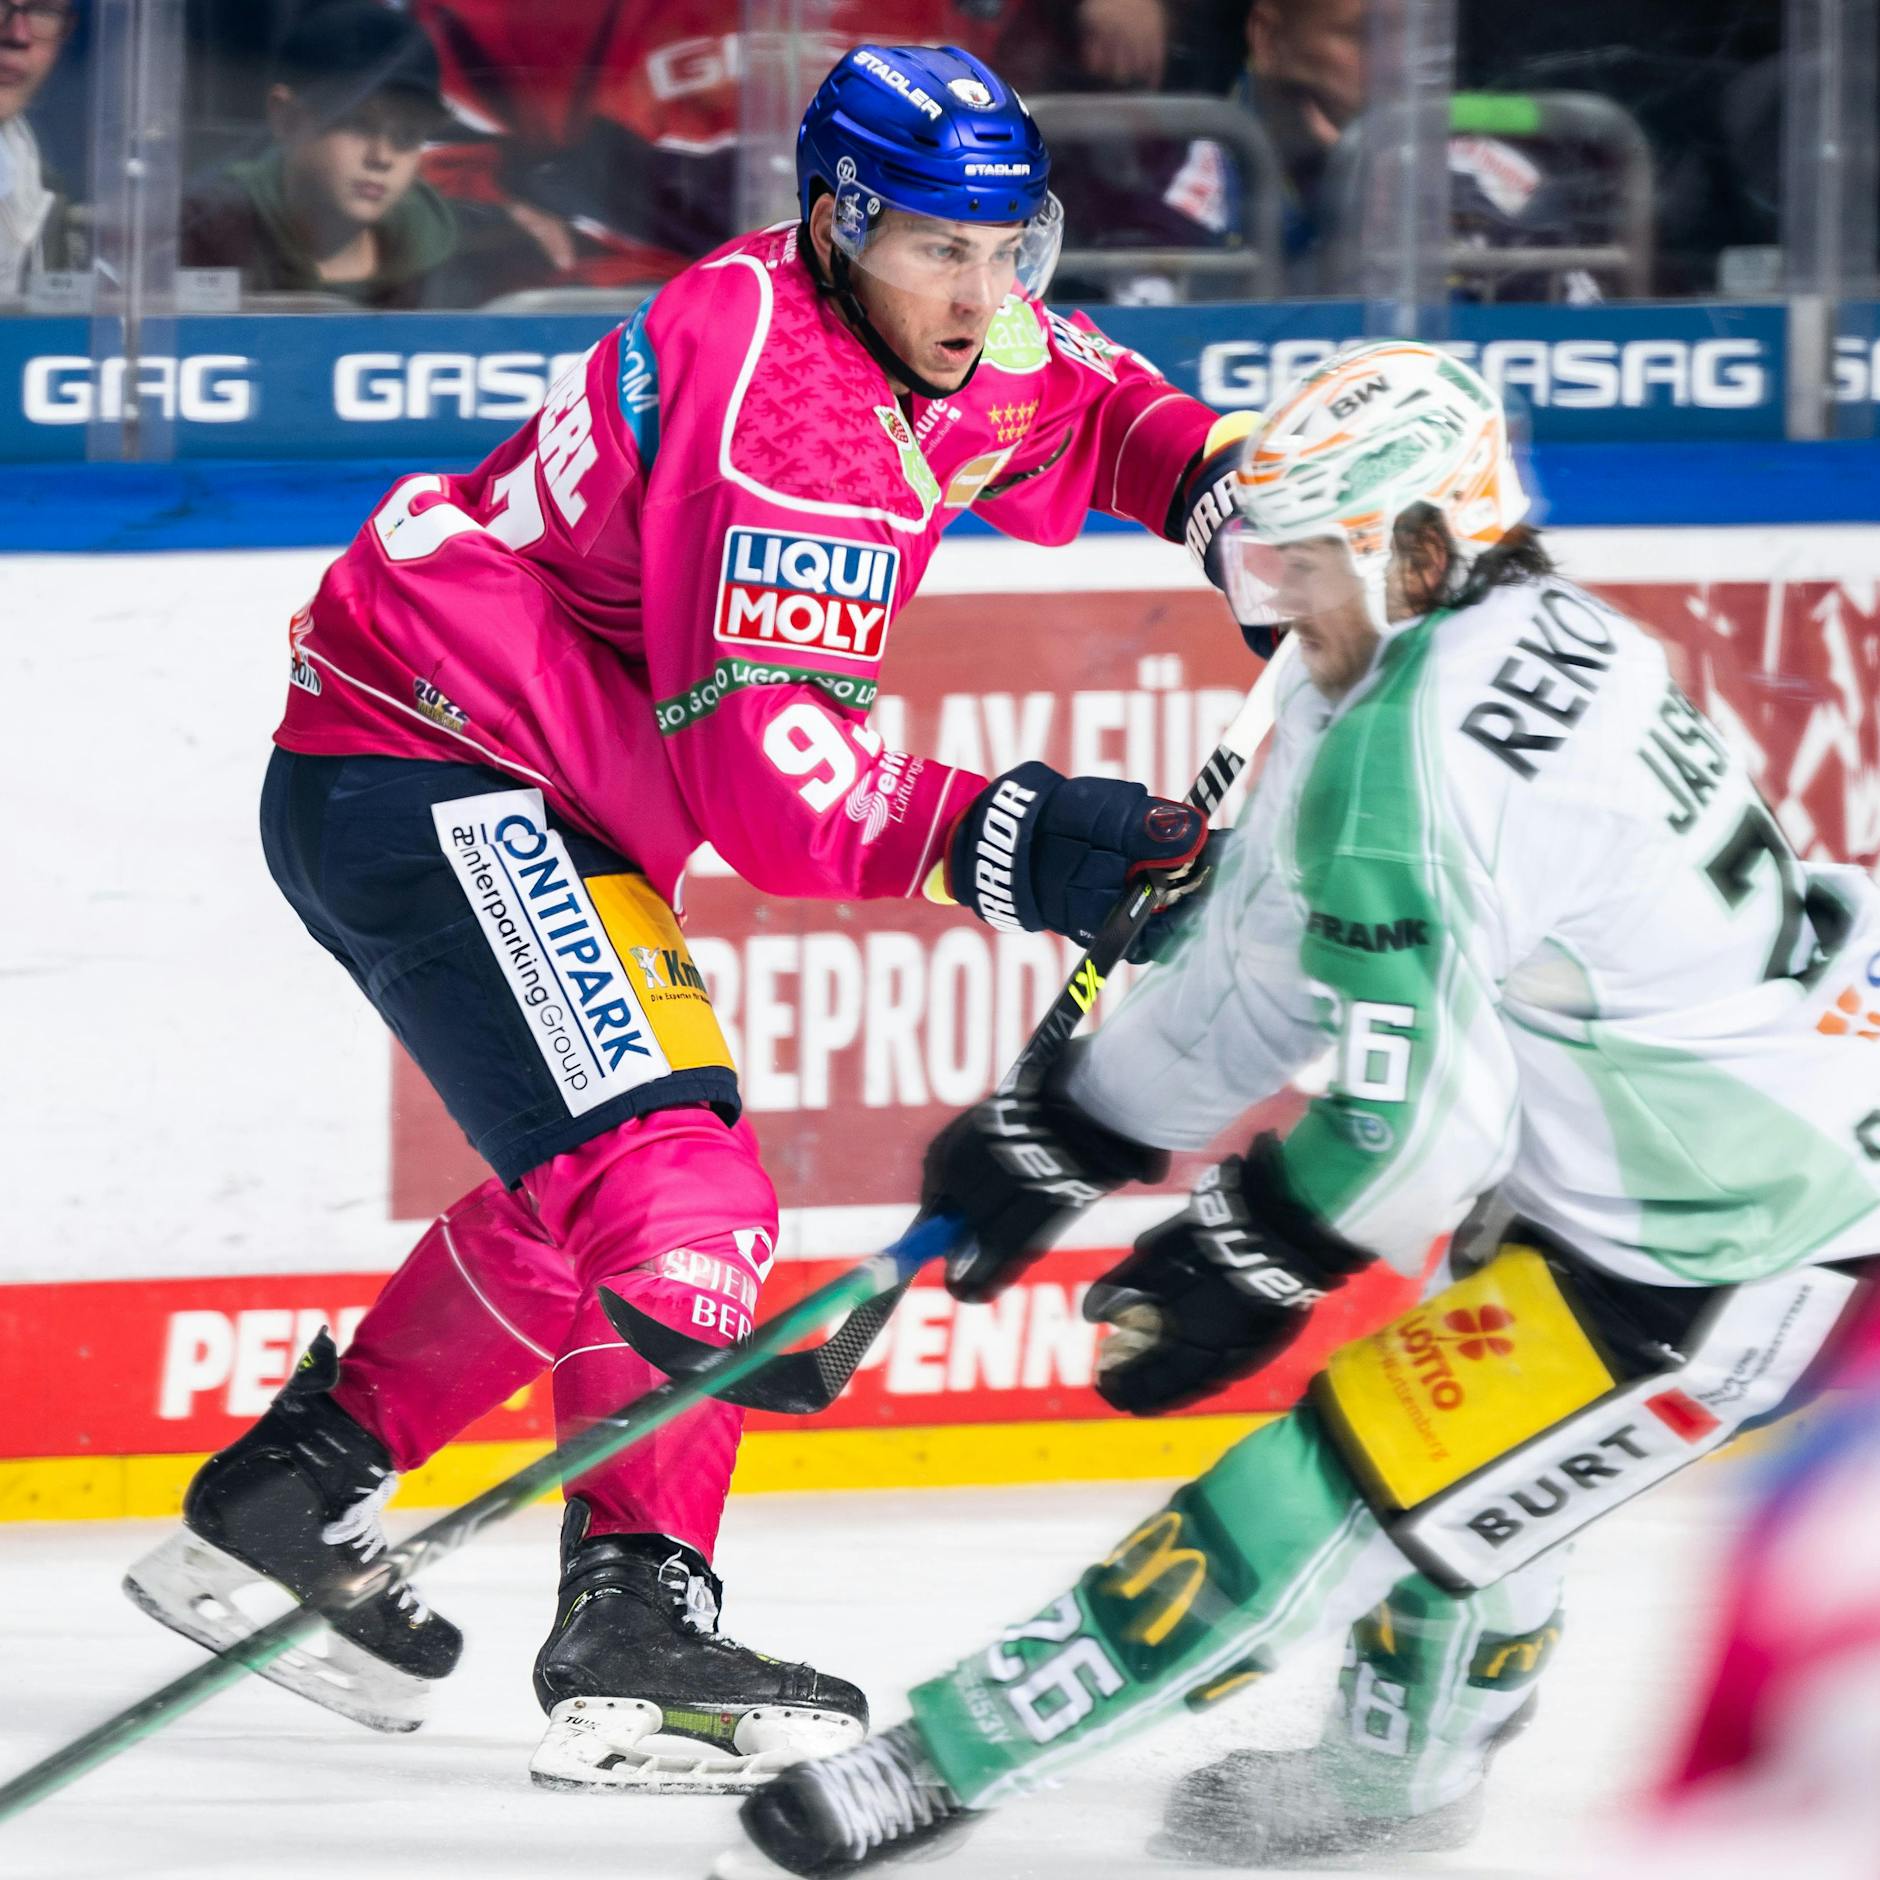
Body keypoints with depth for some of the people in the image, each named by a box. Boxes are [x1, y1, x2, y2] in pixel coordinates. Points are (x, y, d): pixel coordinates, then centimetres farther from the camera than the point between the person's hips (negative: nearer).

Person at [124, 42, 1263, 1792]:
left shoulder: (945, 331, 4)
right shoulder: (773, 395, -25)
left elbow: (1087, 413, 24)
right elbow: (763, 766, -29)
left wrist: (1221, 480, 4)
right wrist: (997, 836, -34)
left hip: (535, 793, 11)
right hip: (427, 773, -11)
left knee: (585, 1189, 23)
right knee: (669, 1172, -21)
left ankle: (285, 1497, 33)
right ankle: (636, 1633, -27)